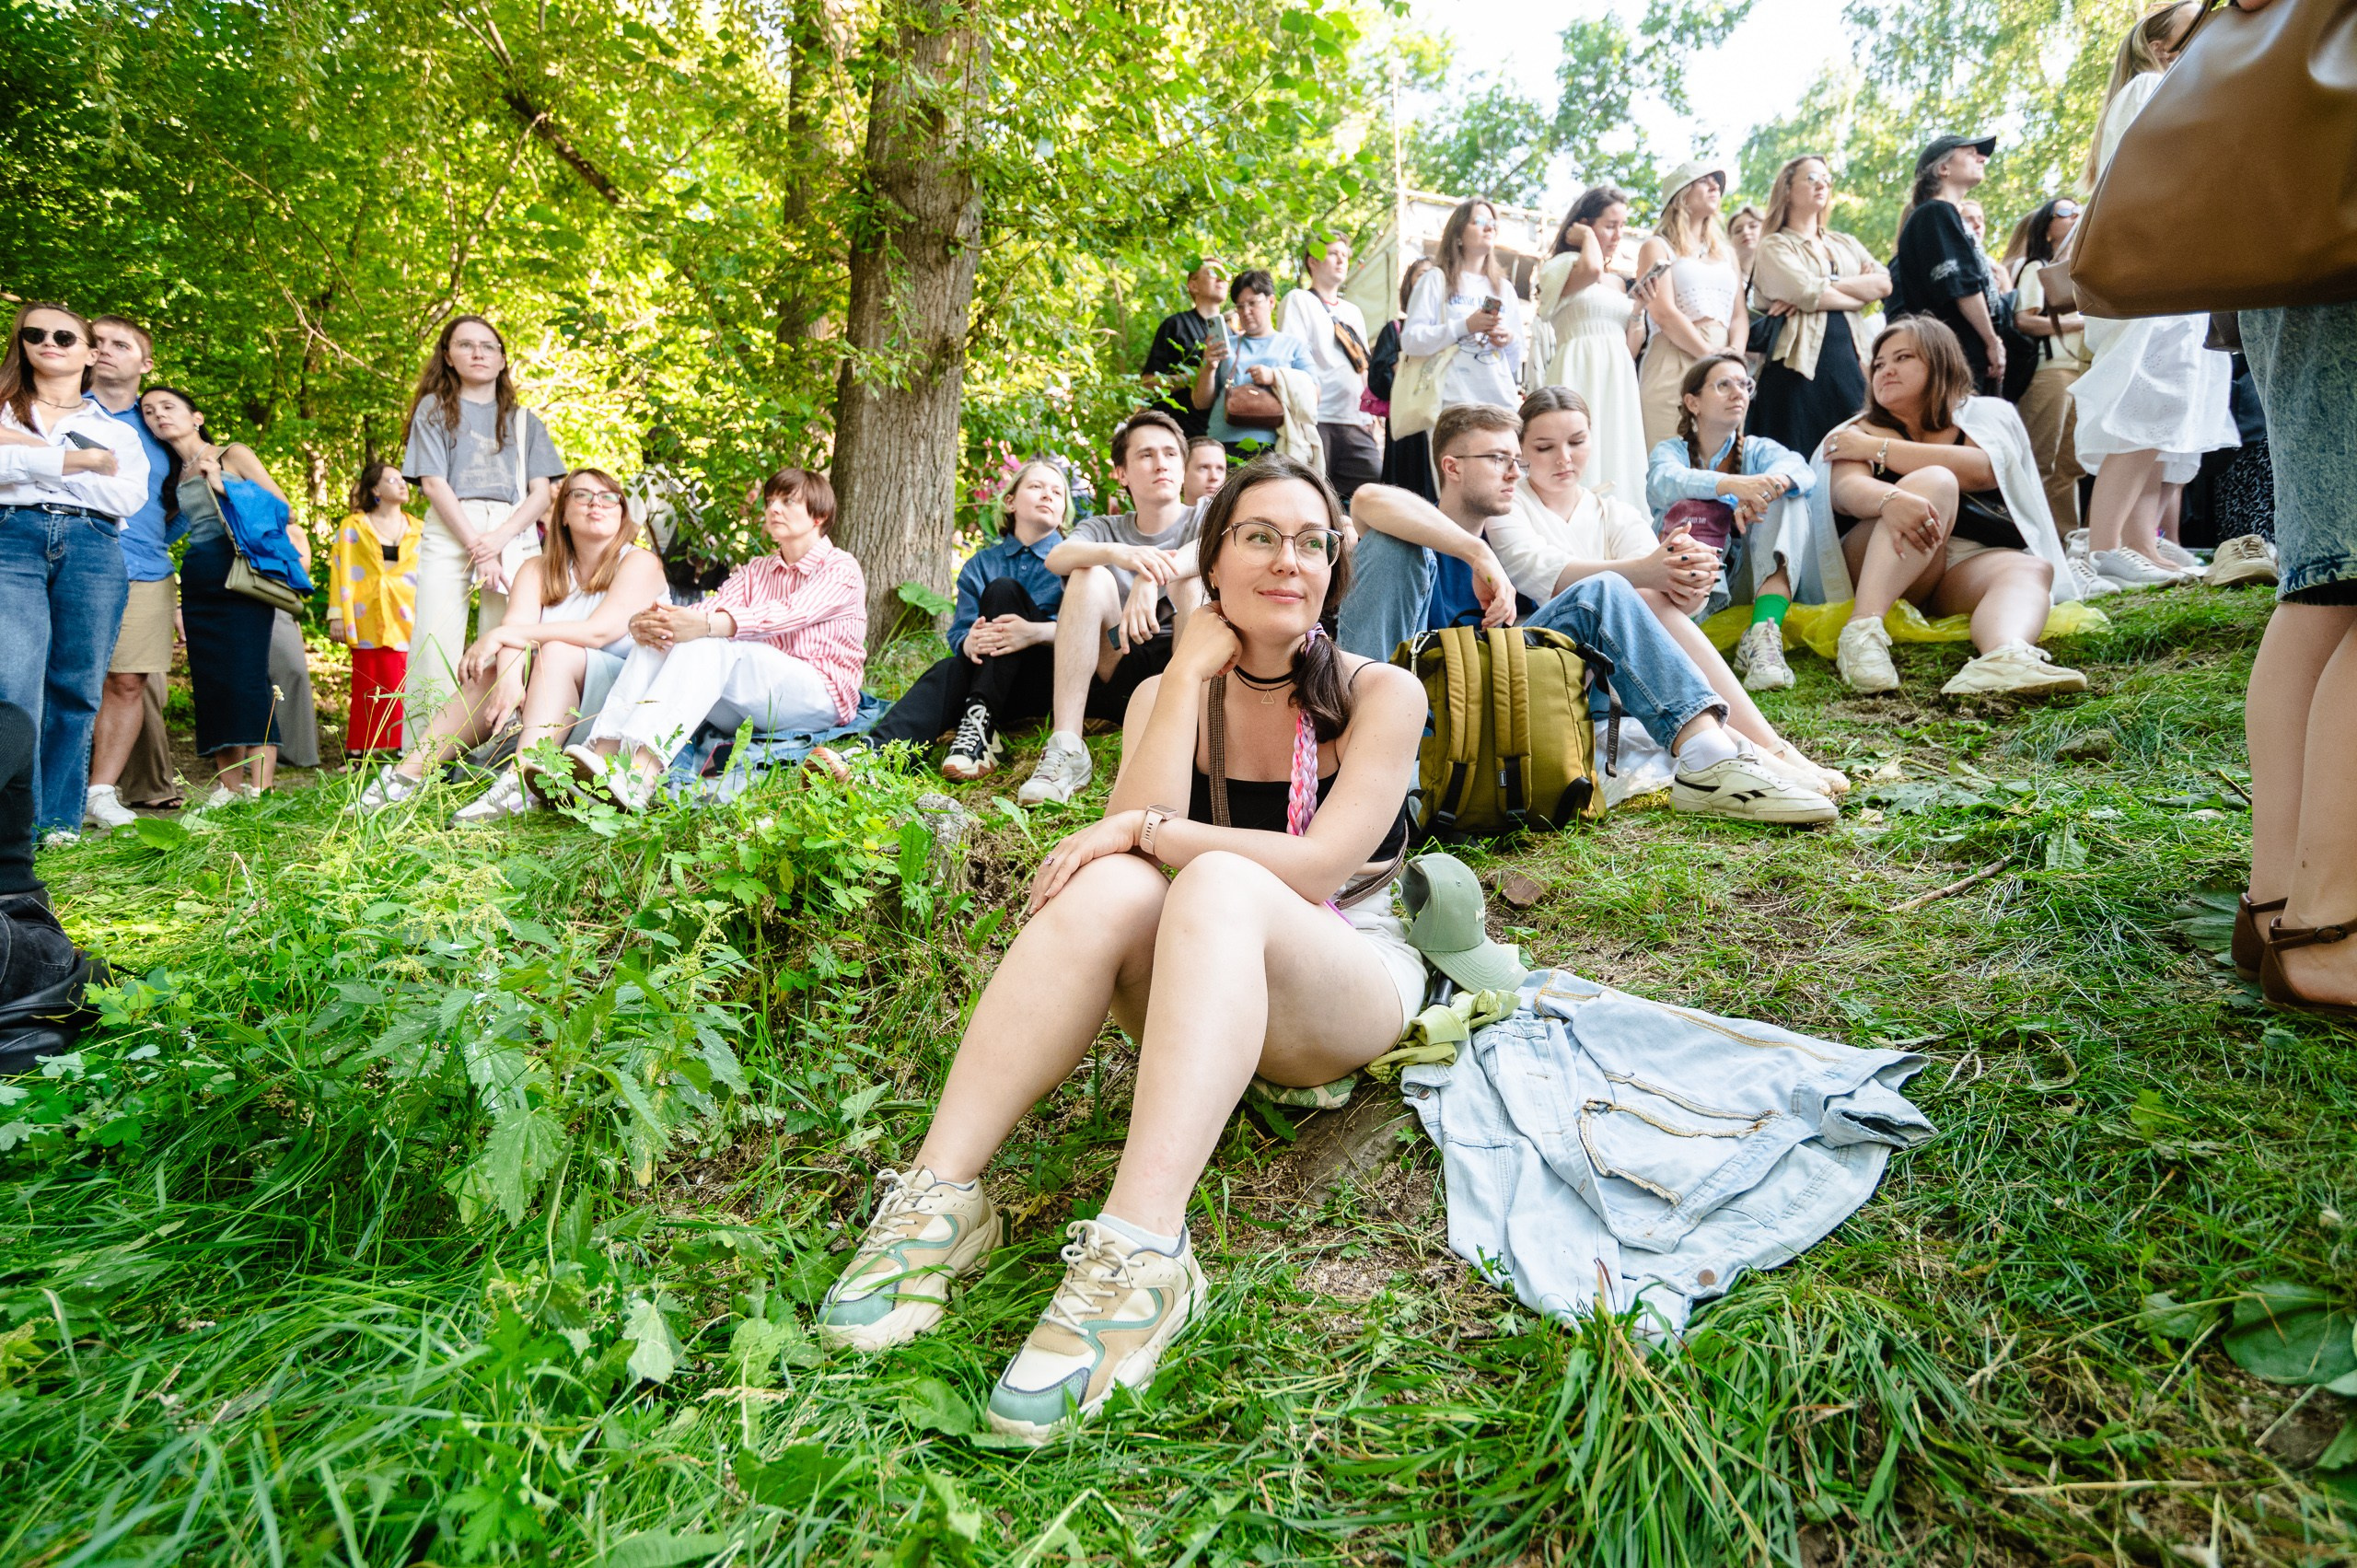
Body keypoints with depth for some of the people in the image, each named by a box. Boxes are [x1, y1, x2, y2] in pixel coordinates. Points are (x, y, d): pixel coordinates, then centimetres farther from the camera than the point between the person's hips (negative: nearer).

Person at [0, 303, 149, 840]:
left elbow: (131, 497, 3)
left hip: (93, 550, 2)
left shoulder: (114, 429, 22)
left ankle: (56, 823, 3)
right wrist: (76, 460, -5)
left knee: (75, 690, -2)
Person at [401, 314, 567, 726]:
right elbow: (433, 482, 3)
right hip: (449, 534, -1)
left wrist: (499, 538, -9)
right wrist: (475, 545, -10)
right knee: (436, 647, -12)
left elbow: (541, 492, 9)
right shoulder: (434, 409, 15)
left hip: (515, 535, 1)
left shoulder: (524, 421, 20)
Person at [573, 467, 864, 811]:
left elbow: (788, 614, -19)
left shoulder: (841, 569, 3)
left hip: (820, 698, -6)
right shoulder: (756, 571, 24)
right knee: (657, 642, -16)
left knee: (710, 643, -31)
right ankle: (605, 756, -38)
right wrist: (644, 623, -21)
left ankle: (641, 772, -53)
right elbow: (713, 606, 2)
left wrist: (706, 625, -36)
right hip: (748, 714, 6)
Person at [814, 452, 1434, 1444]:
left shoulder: (1381, 695, -3)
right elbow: (1137, 826, -12)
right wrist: (1192, 672, -12)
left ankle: (1140, 1254, -49)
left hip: (1354, 987, -3)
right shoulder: (1168, 695, 7)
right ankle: (939, 1196, -34)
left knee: (1219, 884, -36)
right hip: (1200, 991, 3)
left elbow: (1319, 865, -17)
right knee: (1111, 885, -30)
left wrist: (1147, 830, -20)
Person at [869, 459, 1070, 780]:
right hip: (990, 679, 3)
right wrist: (970, 642, -21)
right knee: (949, 671, -32)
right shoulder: (981, 564, 19)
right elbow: (958, 633, 6)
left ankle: (981, 723, -35)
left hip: (1048, 679, -2)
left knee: (1003, 589, -22)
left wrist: (1035, 631, -29)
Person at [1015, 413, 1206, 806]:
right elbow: (1056, 558, -12)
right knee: (1089, 575, -20)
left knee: (1189, 581, -24)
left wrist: (1153, 577, -38)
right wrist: (1118, 554, -35)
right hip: (1121, 675, 2)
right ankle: (1065, 750, -31)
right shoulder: (1103, 530, 14)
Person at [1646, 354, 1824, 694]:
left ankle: (1764, 634, -37)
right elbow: (1664, 482, -21)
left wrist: (1773, 482, -38)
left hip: (1747, 579, 2)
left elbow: (1800, 469, -13)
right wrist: (1734, 484, -40)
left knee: (1788, 500, -20)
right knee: (1690, 508, -26)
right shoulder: (1672, 450, 7)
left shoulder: (1757, 450, 13)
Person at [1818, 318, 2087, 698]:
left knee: (2032, 568, -27)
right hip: (1881, 570, -2)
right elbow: (1845, 489, -12)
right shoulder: (1864, 431, 12)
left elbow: (1982, 470, -9)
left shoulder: (1989, 415, 15)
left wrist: (1877, 449, -7)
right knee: (1935, 482, -25)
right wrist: (1892, 499, -35)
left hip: (1970, 566, 2)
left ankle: (2003, 658, -62)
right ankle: (1863, 628, -46)